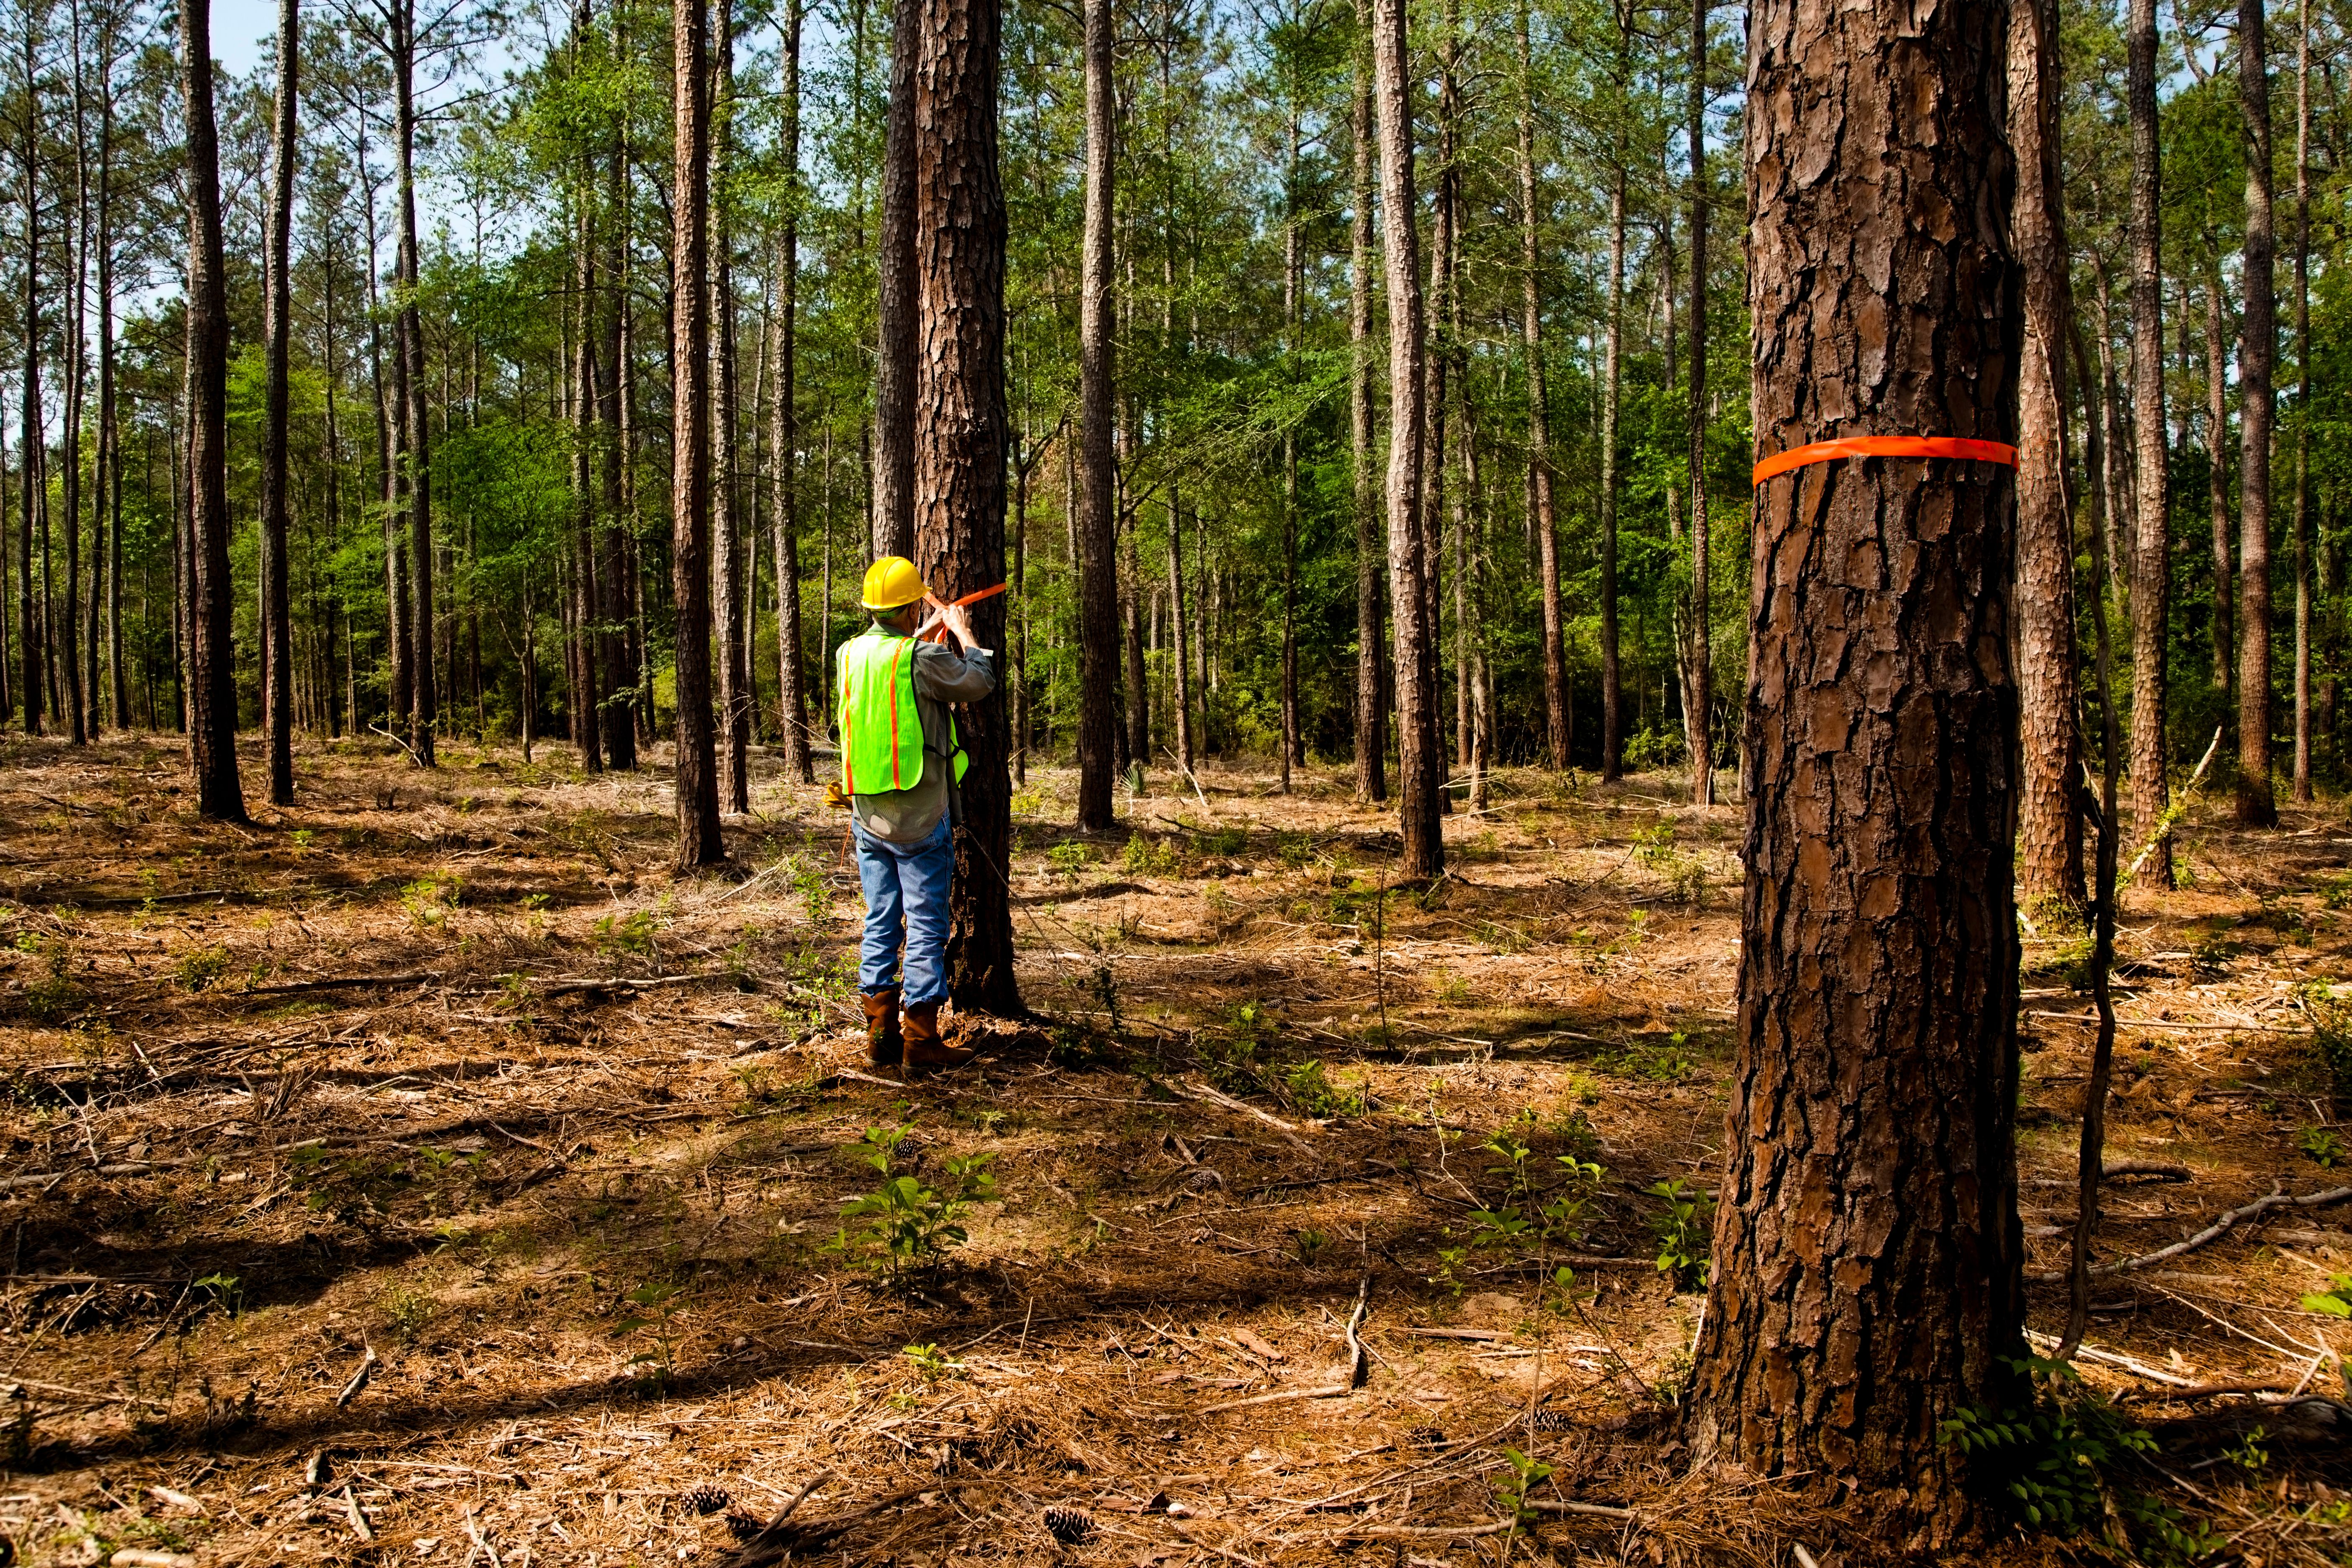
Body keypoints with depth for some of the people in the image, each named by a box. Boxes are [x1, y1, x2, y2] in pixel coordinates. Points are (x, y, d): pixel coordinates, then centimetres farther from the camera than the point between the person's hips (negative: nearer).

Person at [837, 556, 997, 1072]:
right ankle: (920, 1040, 4)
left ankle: (880, 1033, 17)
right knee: (926, 928, 1)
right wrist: (962, 633, 11)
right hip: (919, 820, -6)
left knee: (880, 925, 13)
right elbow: (981, 681, -4)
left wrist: (924, 637, 29)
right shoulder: (924, 660, -17)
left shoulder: (851, 654, 3)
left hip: (867, 817, 6)